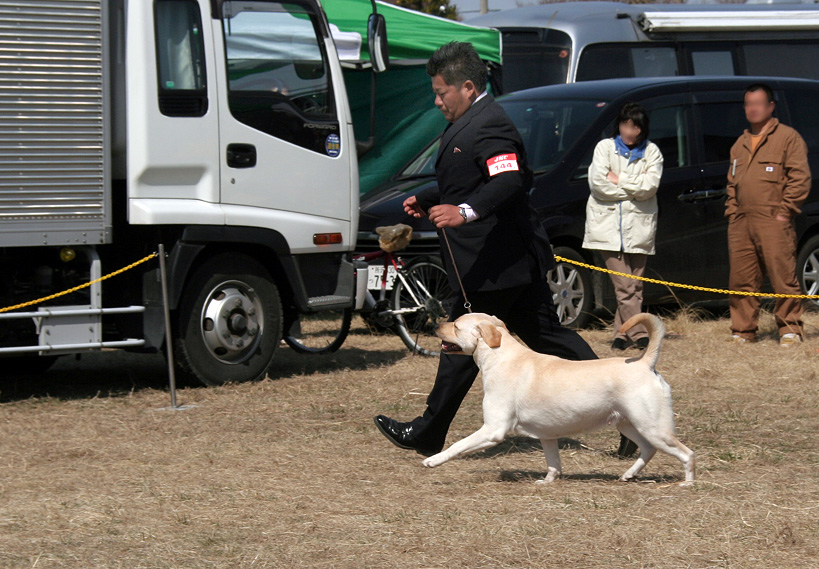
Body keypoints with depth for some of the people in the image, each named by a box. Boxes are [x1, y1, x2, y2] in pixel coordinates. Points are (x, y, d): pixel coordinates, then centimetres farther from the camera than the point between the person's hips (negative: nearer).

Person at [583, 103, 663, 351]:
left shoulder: (651, 152, 11)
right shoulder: (605, 147, 10)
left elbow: (650, 186, -5)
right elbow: (597, 182, -5)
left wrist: (617, 179, -4)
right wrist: (633, 188, -2)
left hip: (638, 225, 1)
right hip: (607, 225, -1)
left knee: (634, 285, 0)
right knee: (624, 285, -11)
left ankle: (622, 332, 6)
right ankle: (639, 334, -14)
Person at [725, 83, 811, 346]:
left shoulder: (788, 137, 3)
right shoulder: (740, 144, 24)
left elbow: (800, 177, -3)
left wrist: (785, 211, -10)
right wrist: (732, 211, 14)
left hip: (772, 221, -6)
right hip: (741, 223, 6)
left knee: (783, 277, -8)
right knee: (741, 279, 4)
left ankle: (790, 330, -3)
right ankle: (743, 330, 11)